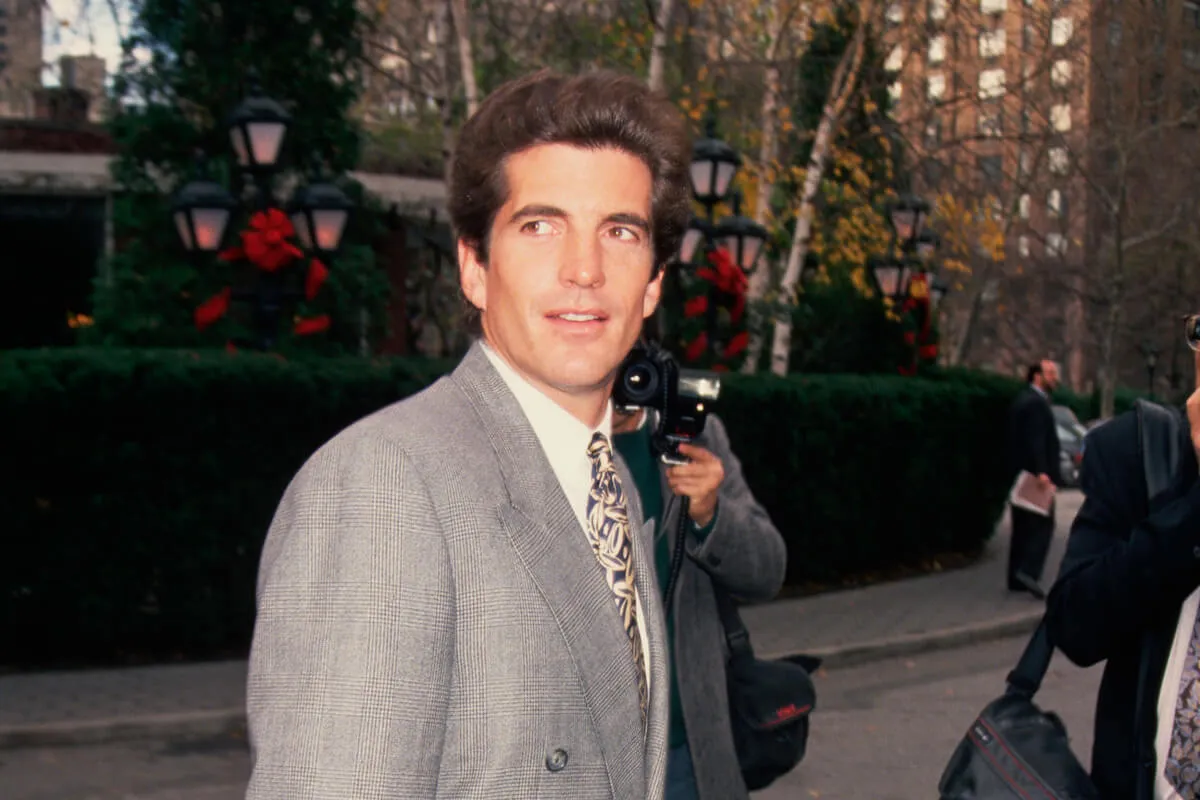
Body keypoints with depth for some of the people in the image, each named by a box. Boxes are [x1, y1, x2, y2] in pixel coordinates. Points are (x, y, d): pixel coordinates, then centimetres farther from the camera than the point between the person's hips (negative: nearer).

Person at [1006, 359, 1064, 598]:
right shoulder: (1036, 403, -14)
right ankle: (1028, 571, -19)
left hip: (1022, 474, 10)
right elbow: (1036, 441, -24)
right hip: (1036, 474, -10)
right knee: (1043, 525, -9)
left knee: (1023, 527, 11)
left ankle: (1016, 578, 12)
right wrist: (1042, 471, -31)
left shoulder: (1023, 400, 18)